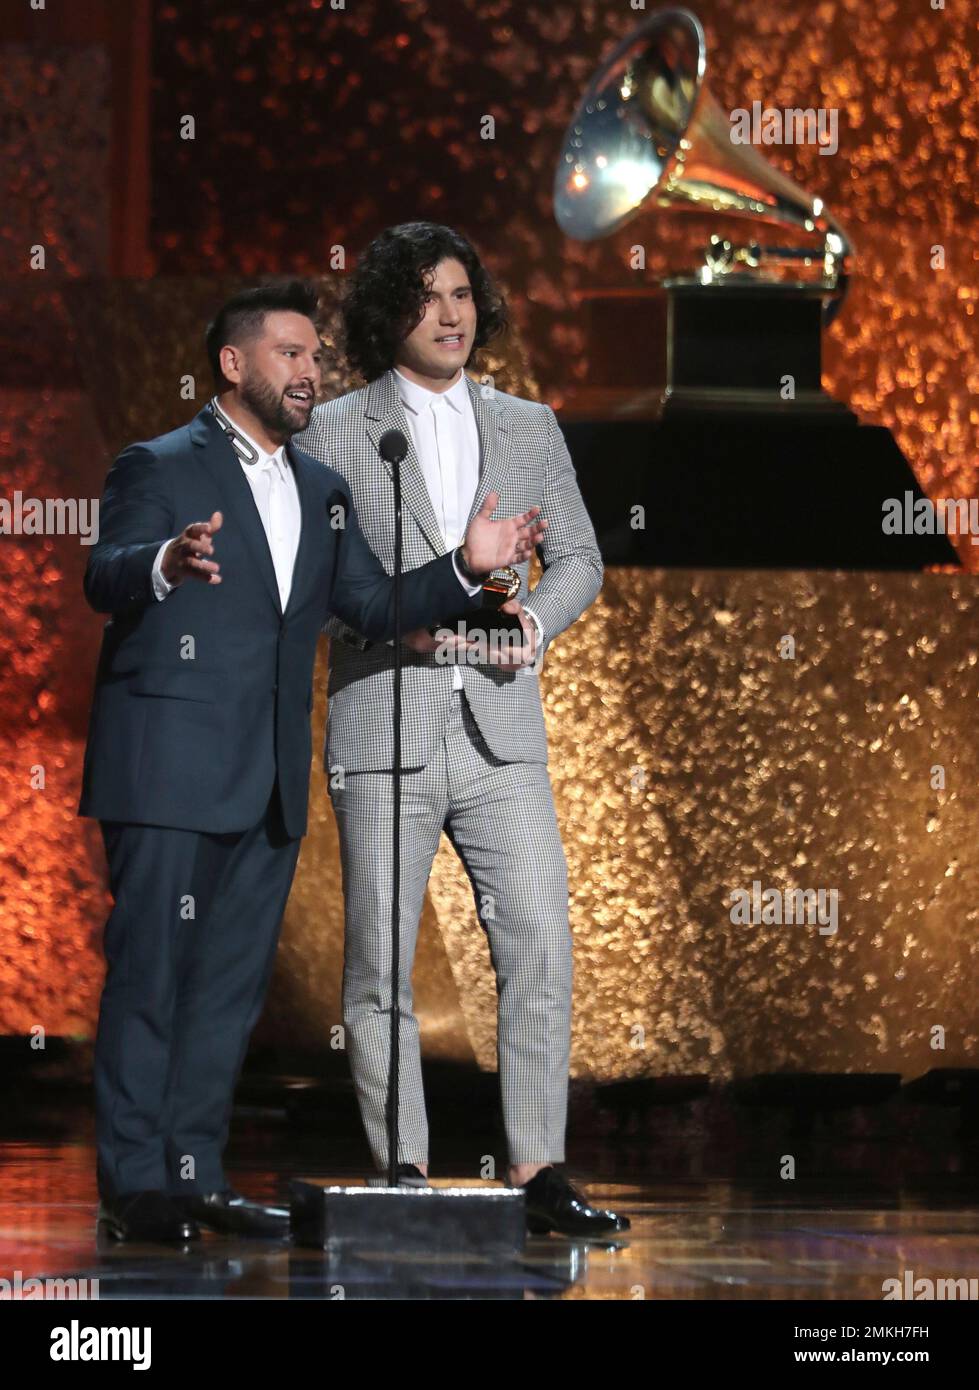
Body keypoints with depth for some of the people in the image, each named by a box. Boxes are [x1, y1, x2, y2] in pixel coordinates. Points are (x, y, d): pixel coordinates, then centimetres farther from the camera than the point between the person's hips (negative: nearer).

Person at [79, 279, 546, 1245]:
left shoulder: (321, 492, 18)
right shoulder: (158, 468, -3)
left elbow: (374, 605, 14)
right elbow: (105, 581, -18)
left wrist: (465, 568, -2)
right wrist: (165, 563, -40)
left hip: (269, 782, 7)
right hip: (171, 769, -7)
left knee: (232, 984, 8)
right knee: (148, 975, -6)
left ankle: (194, 1176, 13)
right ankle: (134, 1185, -5)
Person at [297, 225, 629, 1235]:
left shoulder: (528, 428, 15)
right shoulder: (335, 432, 5)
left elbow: (578, 556, 17)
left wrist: (537, 617, -4)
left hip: (500, 728, 2)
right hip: (382, 724, -2)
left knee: (539, 949, -7)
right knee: (380, 962, 0)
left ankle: (537, 1173, -4)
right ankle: (403, 1176, 6)